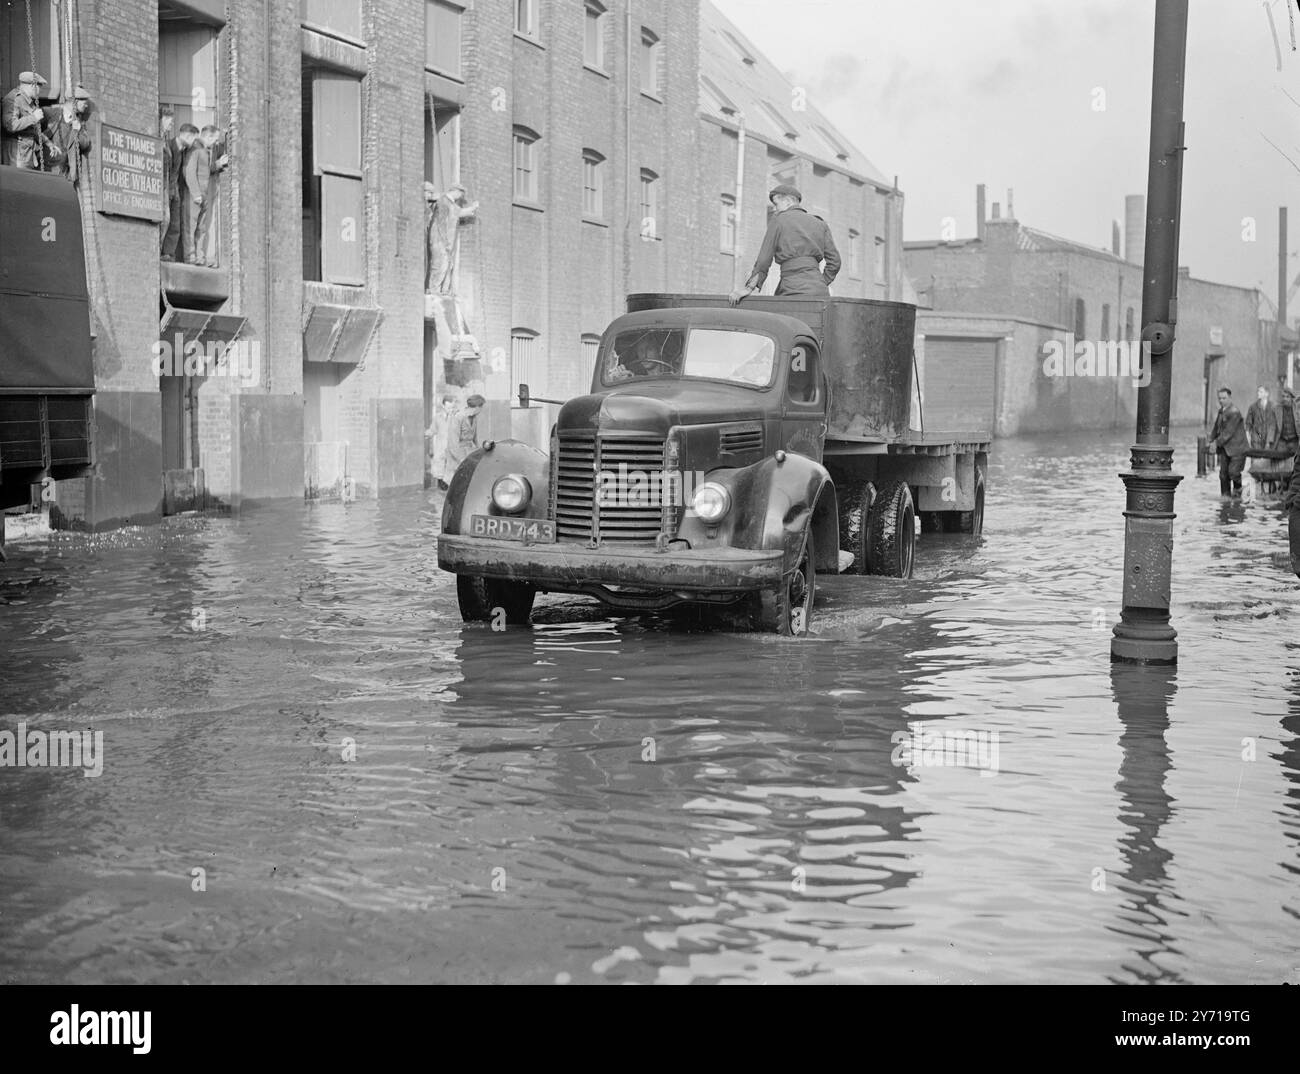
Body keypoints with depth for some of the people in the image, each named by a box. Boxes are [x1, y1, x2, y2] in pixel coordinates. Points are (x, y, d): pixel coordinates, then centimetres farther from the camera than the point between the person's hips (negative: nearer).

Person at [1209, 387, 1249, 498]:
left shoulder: (1234, 413, -18)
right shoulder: (1221, 411, 10)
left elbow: (1229, 432, -21)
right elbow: (1216, 427, 20)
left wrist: (1217, 442, -17)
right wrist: (1211, 441, 6)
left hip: (1237, 448, -8)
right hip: (1224, 448, 8)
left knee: (1233, 472, -12)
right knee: (1223, 473, 4)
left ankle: (1237, 490, 14)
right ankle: (1225, 496, 11)